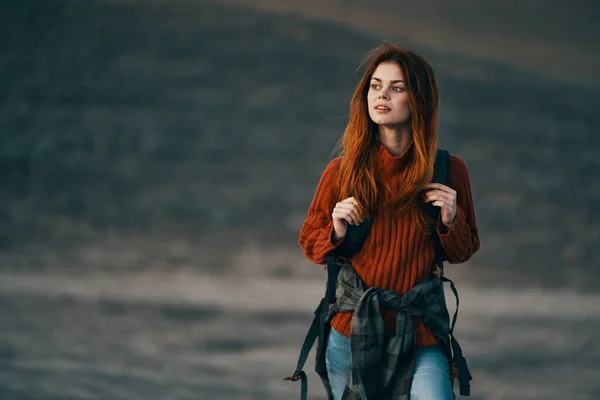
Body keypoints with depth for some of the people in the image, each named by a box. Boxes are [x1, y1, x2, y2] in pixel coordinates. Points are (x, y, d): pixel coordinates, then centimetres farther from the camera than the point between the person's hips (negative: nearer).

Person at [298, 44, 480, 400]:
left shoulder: (449, 170, -1)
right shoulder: (342, 171, 0)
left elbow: (464, 251, 10)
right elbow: (310, 242, 11)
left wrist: (451, 221, -10)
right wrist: (336, 233, -9)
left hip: (420, 332, -1)